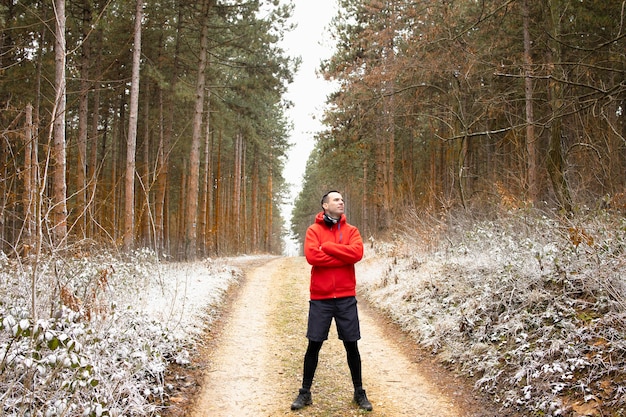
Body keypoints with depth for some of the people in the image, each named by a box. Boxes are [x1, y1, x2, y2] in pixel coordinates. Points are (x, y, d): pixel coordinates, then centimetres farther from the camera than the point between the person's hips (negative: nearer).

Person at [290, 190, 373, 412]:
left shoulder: (351, 230, 6)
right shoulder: (313, 230, 1)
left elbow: (357, 252, -13)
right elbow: (311, 256, -15)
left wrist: (327, 246, -12)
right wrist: (344, 257, -13)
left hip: (346, 297, 1)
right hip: (320, 297, -1)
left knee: (351, 345, 7)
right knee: (314, 345, 5)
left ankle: (359, 392, 20)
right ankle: (305, 393, 17)